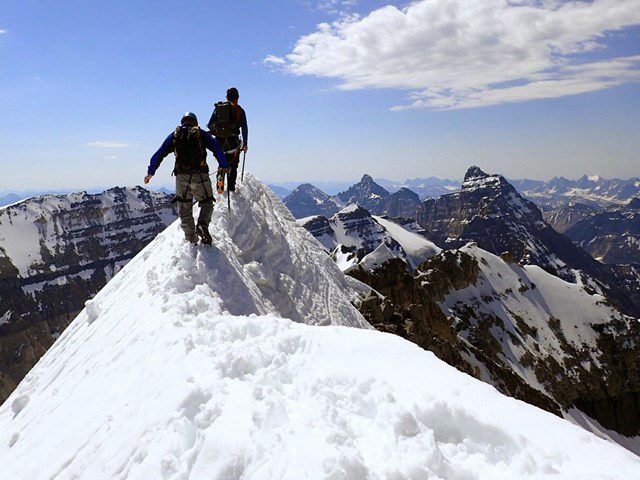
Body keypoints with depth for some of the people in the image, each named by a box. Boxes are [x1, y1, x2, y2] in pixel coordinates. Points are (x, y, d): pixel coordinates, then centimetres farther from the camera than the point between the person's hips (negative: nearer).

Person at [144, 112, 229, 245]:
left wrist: (151, 171, 20)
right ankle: (202, 224, -17)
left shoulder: (174, 135, 16)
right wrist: (224, 165, 5)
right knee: (207, 203, 11)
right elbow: (217, 148, -1)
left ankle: (191, 239, 11)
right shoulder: (202, 133, 11)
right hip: (200, 174, -2)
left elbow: (159, 154, 14)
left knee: (184, 208, 13)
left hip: (181, 176, 2)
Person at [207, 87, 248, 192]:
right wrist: (245, 143, 4)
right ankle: (231, 189, -3)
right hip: (233, 142, -3)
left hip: (219, 141, 3)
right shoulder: (239, 110, 3)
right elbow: (244, 128, 0)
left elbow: (210, 124, 7)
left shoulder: (218, 107, 10)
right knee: (233, 166, 6)